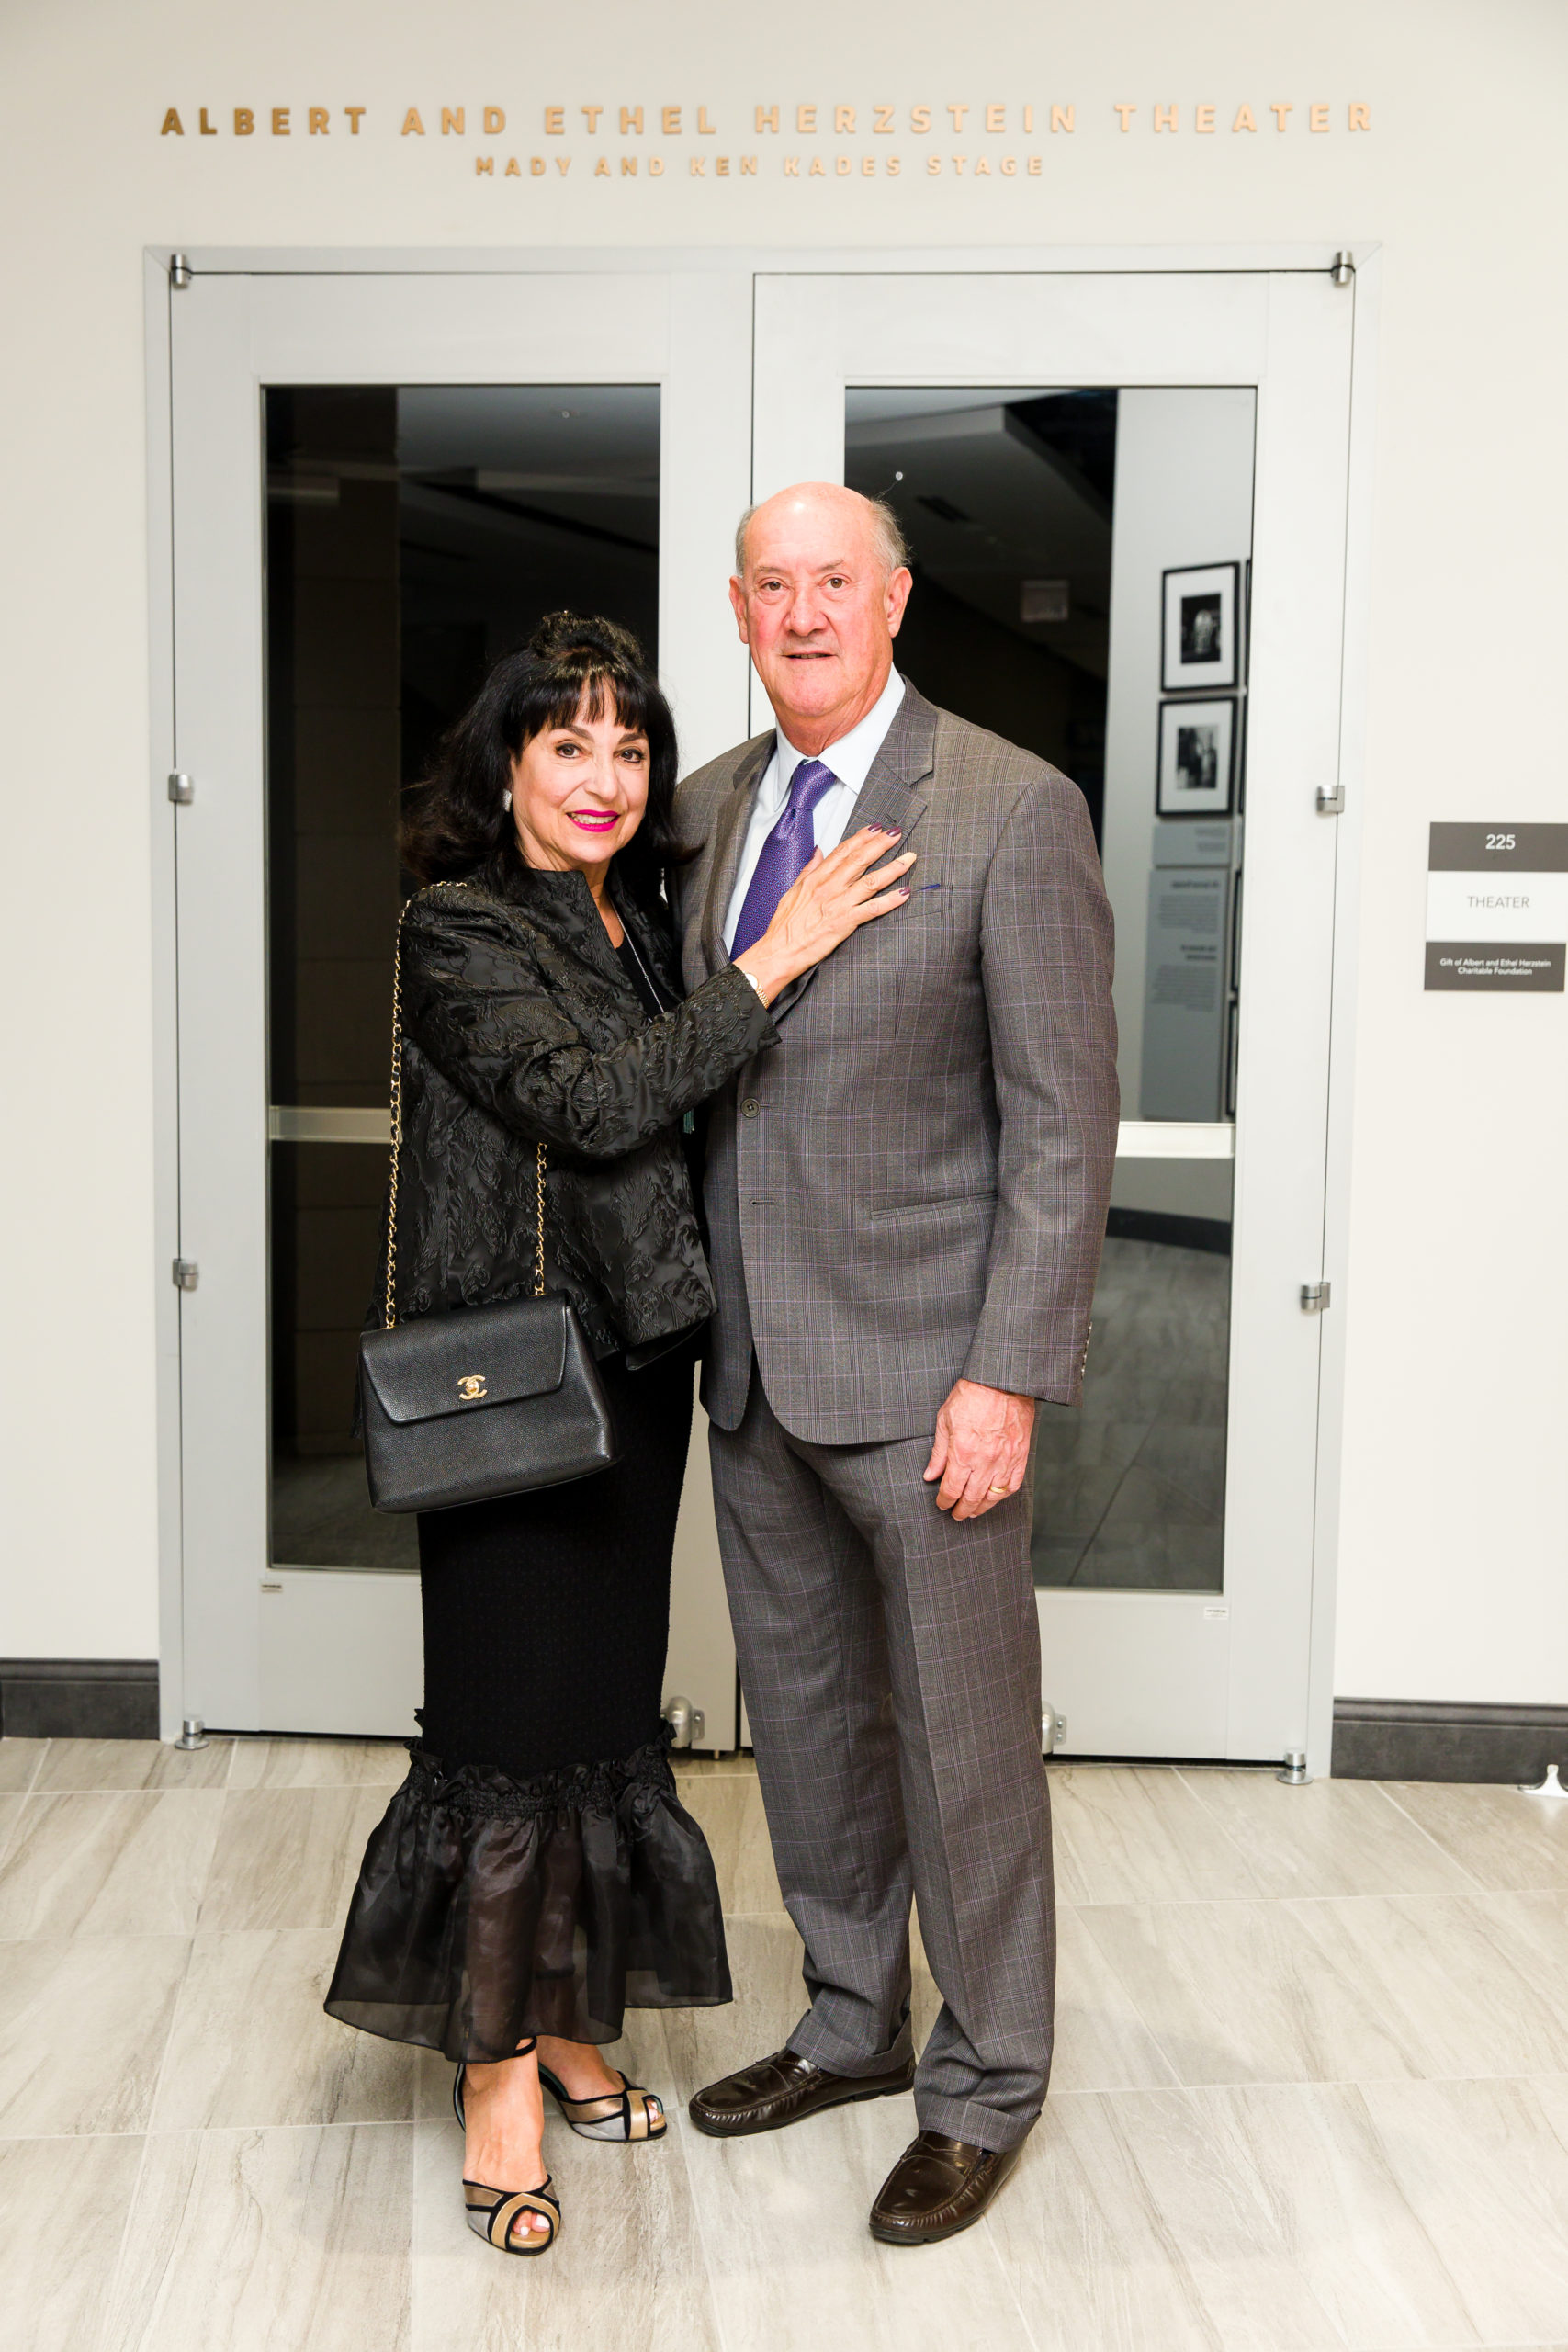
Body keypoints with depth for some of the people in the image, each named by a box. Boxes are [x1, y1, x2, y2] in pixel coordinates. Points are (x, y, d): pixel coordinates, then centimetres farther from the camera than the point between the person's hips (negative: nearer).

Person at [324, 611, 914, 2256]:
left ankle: (563, 2021, 29)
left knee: (604, 1700, 13)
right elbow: (591, 1104, -22)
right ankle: (498, 2080, 13)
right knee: (519, 1715, -1)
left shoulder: (635, 921, 12)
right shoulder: (459, 931, -10)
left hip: (635, 1366, 7)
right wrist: (771, 963, -22)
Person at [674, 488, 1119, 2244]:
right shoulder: (710, 806, 9)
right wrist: (699, 1311, 9)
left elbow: (1064, 1122, -12)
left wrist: (1009, 1376, -17)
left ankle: (983, 2087, 27)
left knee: (962, 1736, 7)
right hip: (754, 1367, 6)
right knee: (804, 1711, 18)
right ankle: (853, 2024, 38)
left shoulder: (1013, 810, -11)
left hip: (924, 1367, -6)